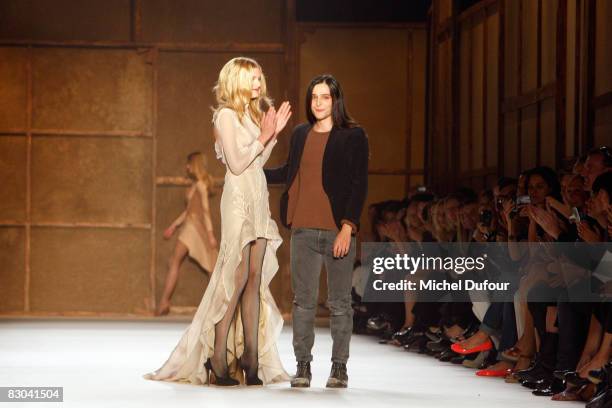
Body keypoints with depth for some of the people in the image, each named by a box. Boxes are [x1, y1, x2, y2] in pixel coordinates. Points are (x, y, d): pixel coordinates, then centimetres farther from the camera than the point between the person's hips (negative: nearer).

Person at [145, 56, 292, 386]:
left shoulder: (253, 114, 18)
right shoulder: (226, 115, -6)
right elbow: (236, 164, -13)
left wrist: (273, 134, 9)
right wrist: (263, 138, -10)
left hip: (259, 198, 8)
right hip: (239, 198, -8)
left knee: (256, 278, 3)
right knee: (237, 276, -11)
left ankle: (251, 357, 2)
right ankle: (218, 359, -7)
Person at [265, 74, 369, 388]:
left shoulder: (353, 136, -1)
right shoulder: (300, 134, 11)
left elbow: (359, 185, -5)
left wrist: (348, 227, -13)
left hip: (338, 231, -3)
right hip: (304, 230, 4)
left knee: (340, 303, 3)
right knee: (303, 301, 4)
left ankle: (339, 368, 9)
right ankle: (302, 366, 11)